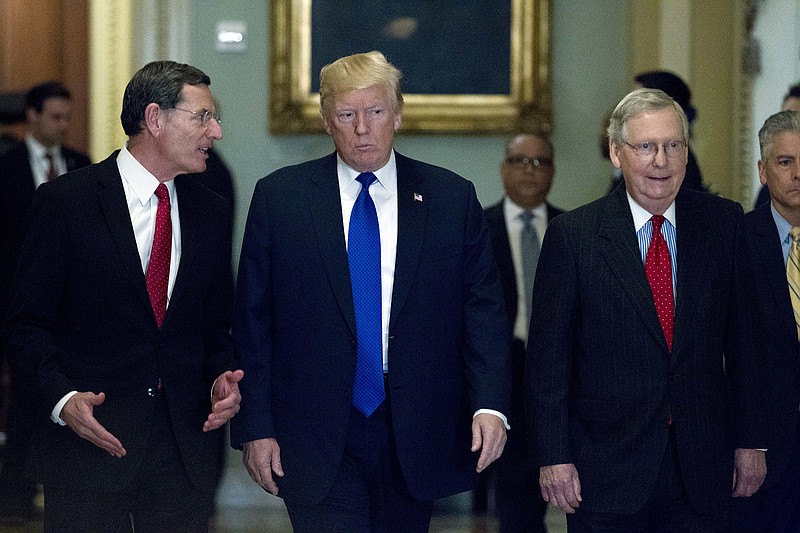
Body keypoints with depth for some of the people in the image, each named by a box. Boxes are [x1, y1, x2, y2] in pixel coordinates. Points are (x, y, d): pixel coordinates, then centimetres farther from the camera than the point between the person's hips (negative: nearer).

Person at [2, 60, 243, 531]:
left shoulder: (211, 212, 11)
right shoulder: (66, 201, -4)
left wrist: (223, 376, -2)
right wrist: (63, 398, -19)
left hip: (186, 441, 4)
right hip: (88, 439, -4)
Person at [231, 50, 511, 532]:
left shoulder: (453, 199, 5)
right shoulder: (279, 198, 2)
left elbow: (484, 307, 3)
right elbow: (252, 322, 3)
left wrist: (490, 404, -11)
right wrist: (255, 426, -3)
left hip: (416, 437, 2)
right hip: (318, 437, -1)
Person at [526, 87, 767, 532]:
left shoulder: (723, 223, 4)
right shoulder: (571, 235, -4)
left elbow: (743, 337, 7)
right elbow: (546, 356, -3)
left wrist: (749, 439, 6)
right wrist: (552, 457, -7)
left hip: (701, 469, 2)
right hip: (604, 470, -2)